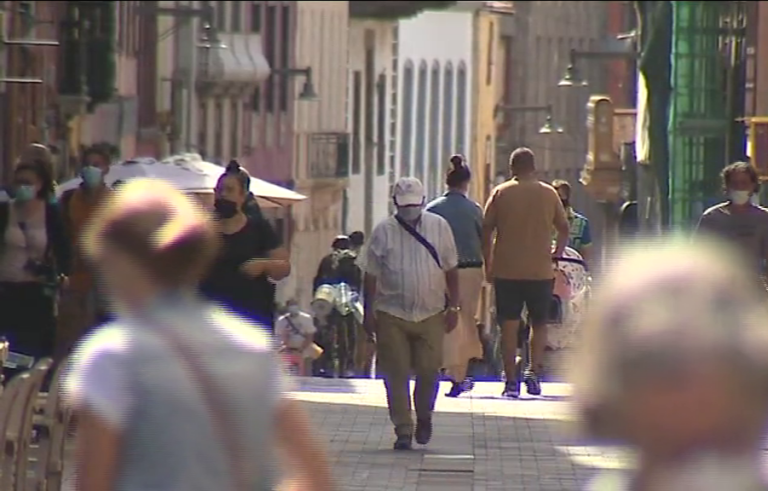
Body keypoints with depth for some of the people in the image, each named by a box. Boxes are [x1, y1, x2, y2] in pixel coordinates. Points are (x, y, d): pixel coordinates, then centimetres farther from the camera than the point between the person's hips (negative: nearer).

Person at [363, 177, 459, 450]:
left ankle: (424, 417, 25)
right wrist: (369, 313, 0)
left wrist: (453, 307, 6)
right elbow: (371, 276, 3)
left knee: (429, 370, -1)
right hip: (391, 314, -1)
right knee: (396, 375, -1)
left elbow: (451, 270, 9)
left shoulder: (439, 227, 4)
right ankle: (403, 431, 6)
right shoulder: (383, 232, 0)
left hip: (430, 314, 1)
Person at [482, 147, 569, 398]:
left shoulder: (501, 193, 0)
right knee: (539, 323, 14)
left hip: (506, 271, -1)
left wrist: (488, 265, 5)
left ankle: (510, 381, -2)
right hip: (541, 271, 1)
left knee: (509, 325, 2)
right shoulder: (548, 194, 4)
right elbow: (564, 229, 9)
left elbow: (486, 230, -2)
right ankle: (534, 370, -1)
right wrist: (556, 256, 20)